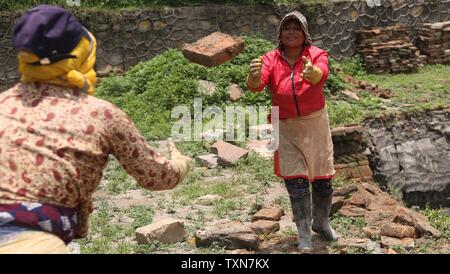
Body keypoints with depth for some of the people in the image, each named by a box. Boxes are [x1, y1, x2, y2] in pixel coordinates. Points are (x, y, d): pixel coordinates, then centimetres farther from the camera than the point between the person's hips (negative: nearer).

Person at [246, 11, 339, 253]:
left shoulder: (316, 54, -10)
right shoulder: (270, 59, -7)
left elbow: (322, 74, -33)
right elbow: (256, 85, -24)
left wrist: (312, 73, -58)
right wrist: (254, 76, -49)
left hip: (315, 123, 0)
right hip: (285, 127, 0)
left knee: (323, 176, 11)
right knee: (295, 179, -2)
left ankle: (321, 222, 35)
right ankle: (304, 233, 12)